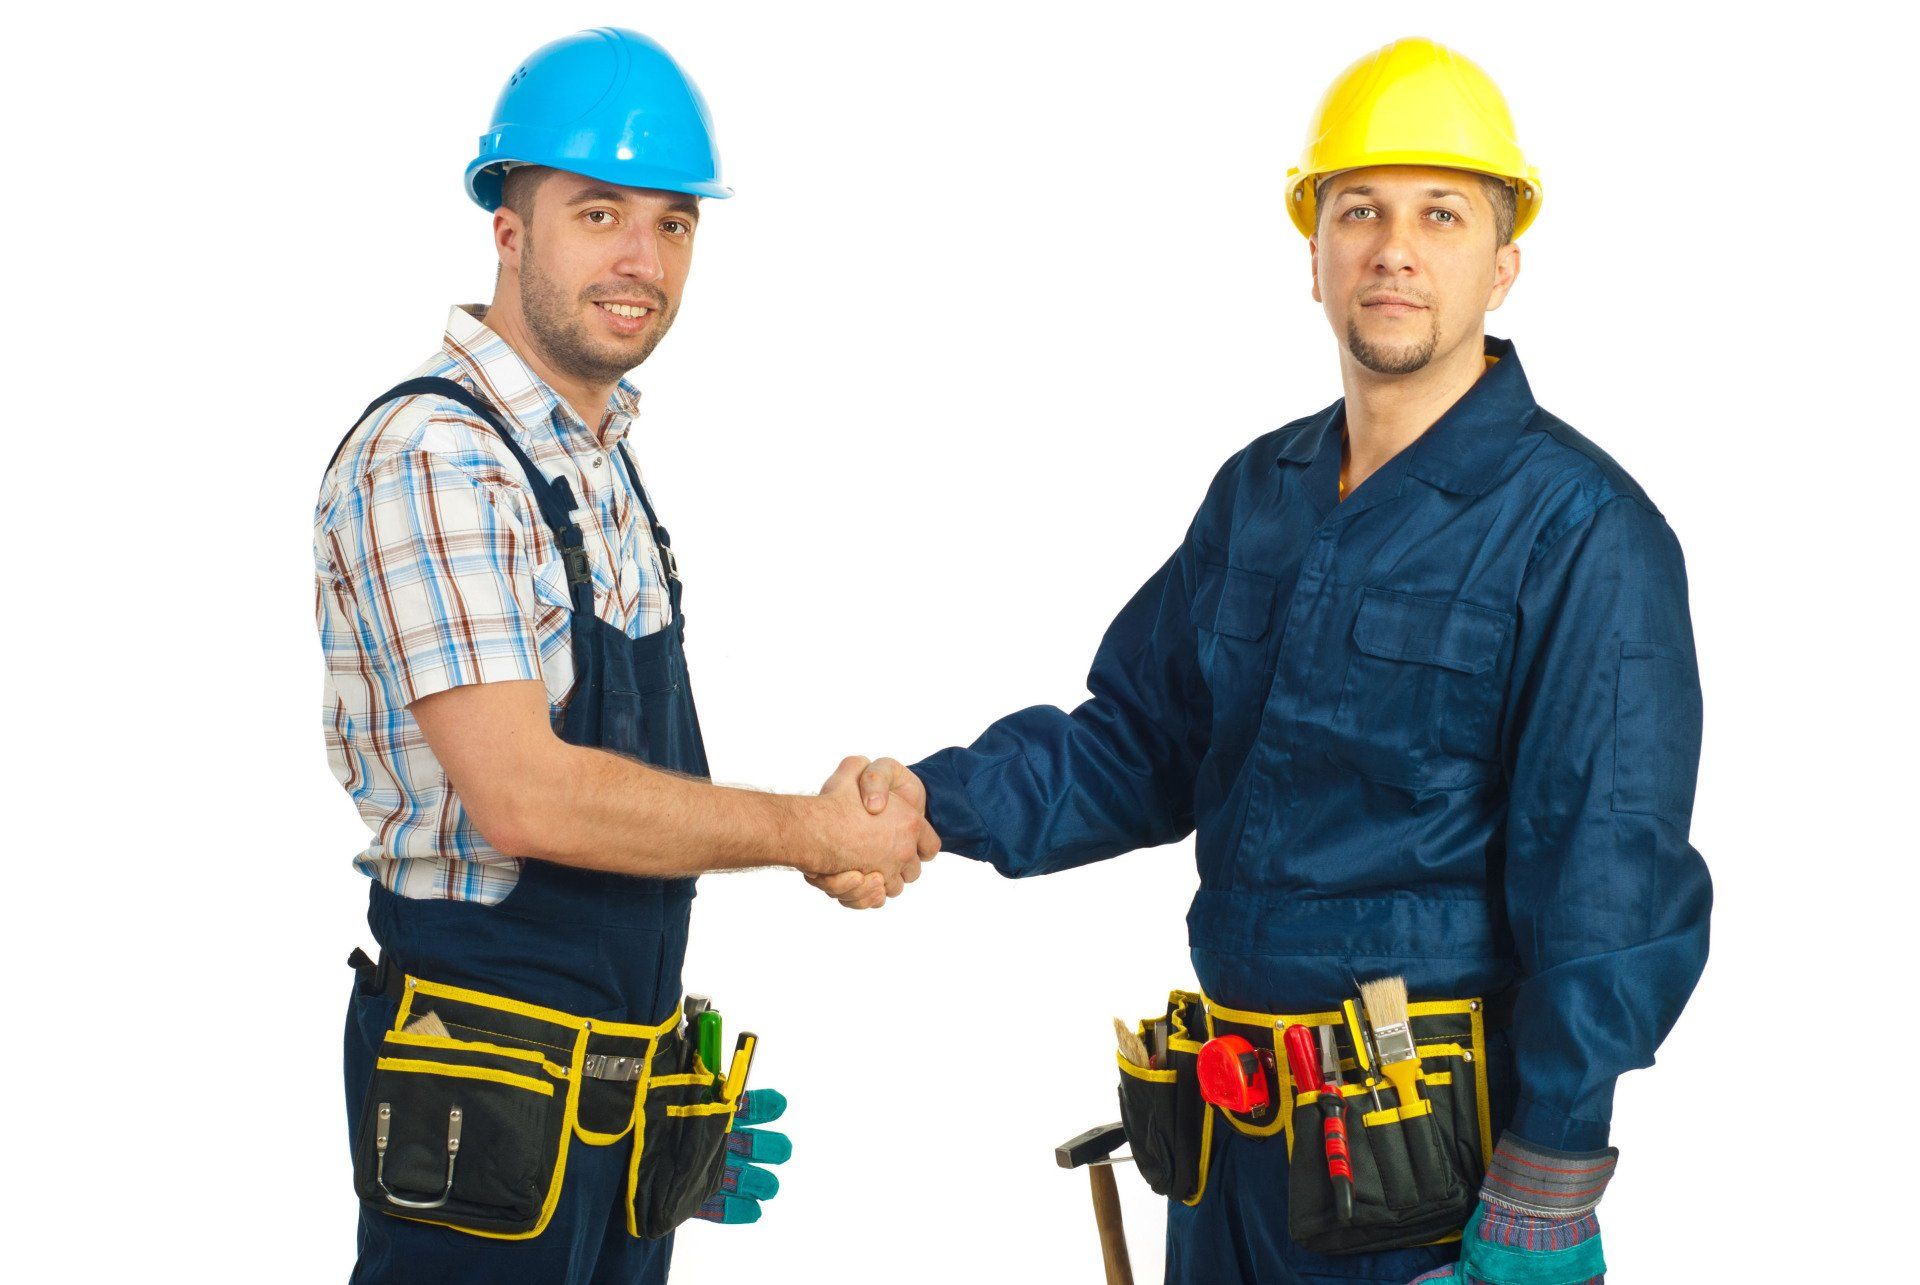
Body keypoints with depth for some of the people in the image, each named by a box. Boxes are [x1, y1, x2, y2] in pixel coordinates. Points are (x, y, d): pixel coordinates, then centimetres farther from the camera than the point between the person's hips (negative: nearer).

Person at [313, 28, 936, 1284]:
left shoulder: (601, 462, 13)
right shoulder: (431, 458, -16)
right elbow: (523, 797, -23)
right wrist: (812, 832, -13)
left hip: (623, 1077, 8)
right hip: (488, 1078, -8)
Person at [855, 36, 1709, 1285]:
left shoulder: (1580, 529, -12)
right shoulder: (1259, 493, 10)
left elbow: (1610, 888, -15)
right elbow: (1139, 743, 15)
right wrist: (939, 798, -3)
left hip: (1436, 1155, -6)